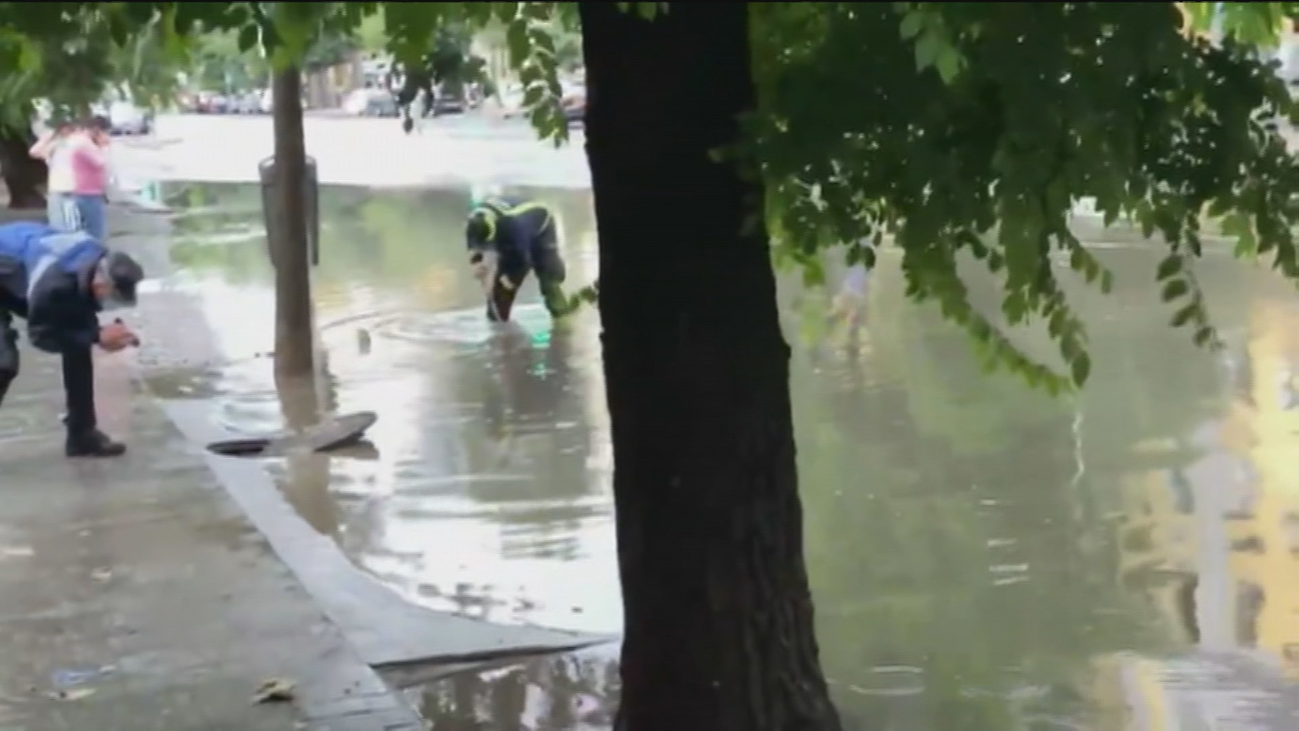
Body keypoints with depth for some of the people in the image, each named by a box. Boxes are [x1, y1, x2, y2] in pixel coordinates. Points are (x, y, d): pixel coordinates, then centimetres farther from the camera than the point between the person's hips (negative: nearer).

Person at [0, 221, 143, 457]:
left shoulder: (100, 263, -20)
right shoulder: (54, 283, -44)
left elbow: (79, 320, -3)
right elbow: (41, 335, -28)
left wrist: (100, 332, -23)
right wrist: (97, 336, -34)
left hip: (28, 271, 7)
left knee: (77, 347, -1)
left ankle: (82, 435, 9)